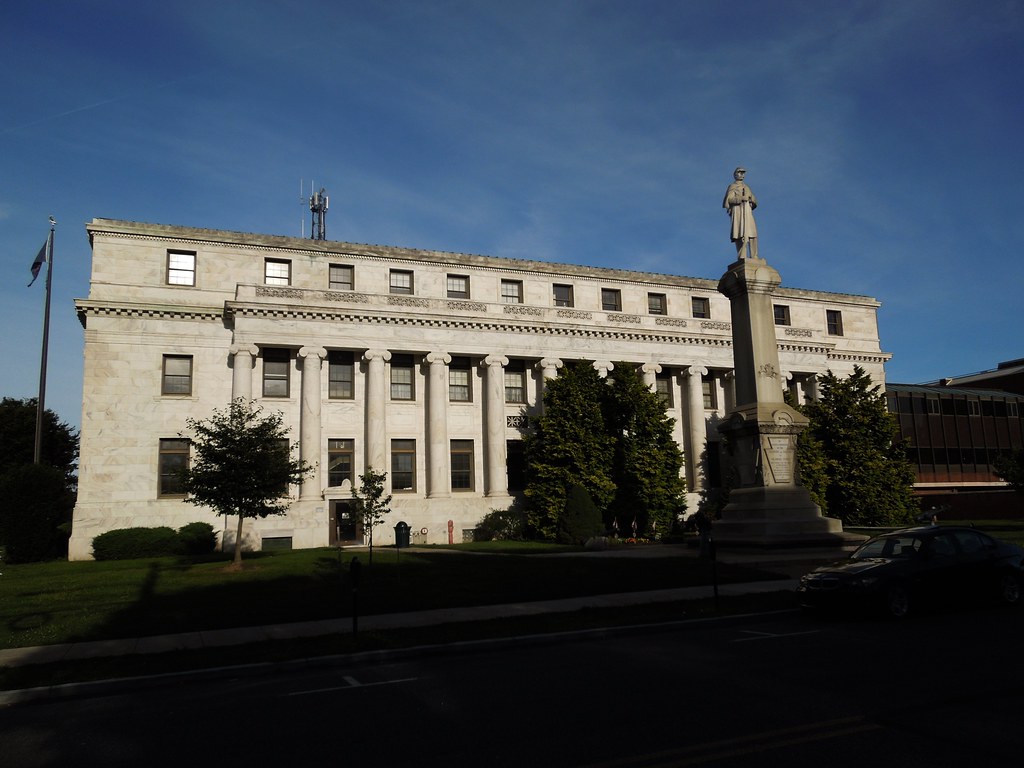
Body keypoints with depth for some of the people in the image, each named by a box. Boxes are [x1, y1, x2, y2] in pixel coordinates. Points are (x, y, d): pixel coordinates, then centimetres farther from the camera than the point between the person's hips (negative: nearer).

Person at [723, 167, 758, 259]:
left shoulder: (747, 187, 28)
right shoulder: (732, 186, 9)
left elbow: (754, 201, 23)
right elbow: (729, 199, -6)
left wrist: (751, 200, 0)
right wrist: (742, 198, -16)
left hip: (747, 211, 6)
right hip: (738, 211, -6)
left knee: (752, 234, -5)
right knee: (741, 233, -18)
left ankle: (754, 257, -10)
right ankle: (742, 257, -24)